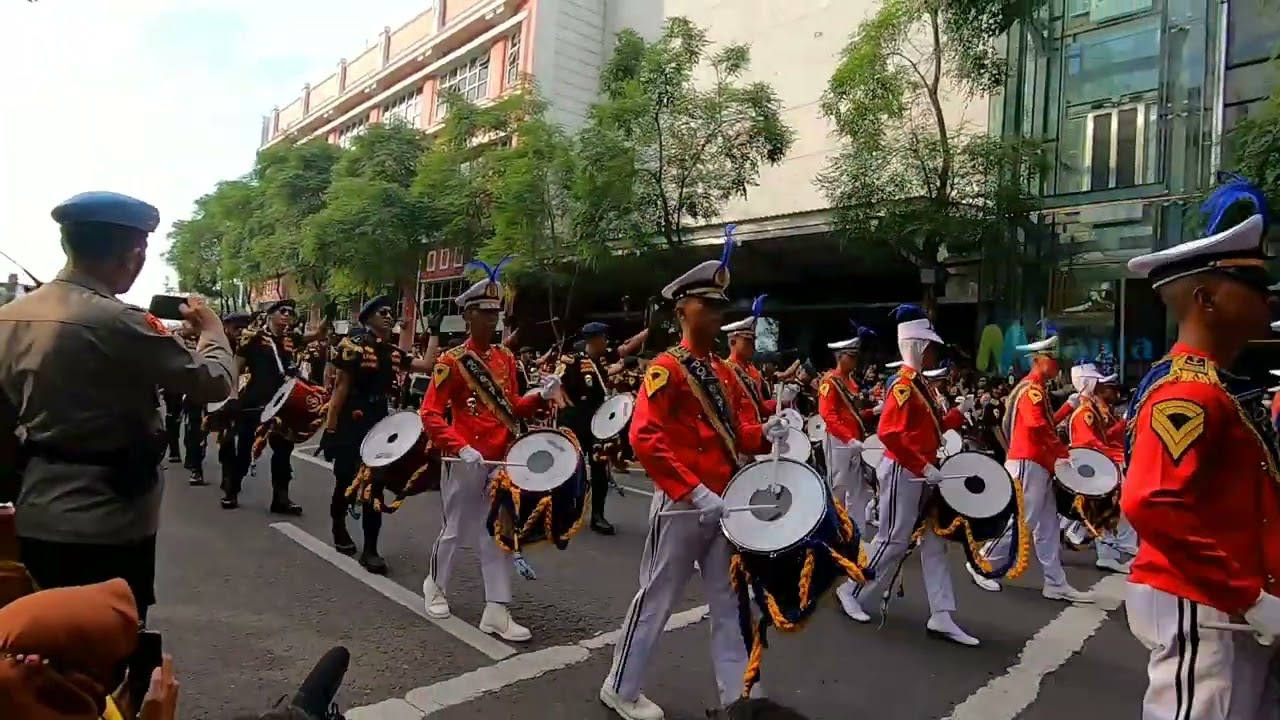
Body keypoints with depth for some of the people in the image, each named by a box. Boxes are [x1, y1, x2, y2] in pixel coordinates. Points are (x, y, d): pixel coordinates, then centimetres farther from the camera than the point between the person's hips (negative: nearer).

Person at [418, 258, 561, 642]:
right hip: (467, 461, -5)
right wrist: (460, 448, -24)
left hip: (502, 460, 5)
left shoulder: (506, 358, 7)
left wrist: (541, 396, -6)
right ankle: (435, 585, 39)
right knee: (456, 530, 12)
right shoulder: (452, 361, -10)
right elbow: (430, 413, -13)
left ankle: (496, 612, 12)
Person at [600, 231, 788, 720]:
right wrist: (694, 492, -26)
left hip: (724, 504, 8)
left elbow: (736, 432, 12)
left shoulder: (724, 372, 11)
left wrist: (765, 433, -11)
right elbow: (644, 438, -23)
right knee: (657, 600, 6)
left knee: (729, 602, 14)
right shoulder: (665, 368, -14)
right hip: (681, 506, -7)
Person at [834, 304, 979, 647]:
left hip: (921, 474, 10)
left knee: (934, 543, 9)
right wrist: (922, 467, -26)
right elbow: (889, 433, -27)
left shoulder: (920, 385, 13)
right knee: (893, 541, 1)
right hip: (904, 473, -10)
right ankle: (851, 592, 19)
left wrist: (959, 413, 7)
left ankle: (941, 618, 14)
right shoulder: (903, 385, -17)